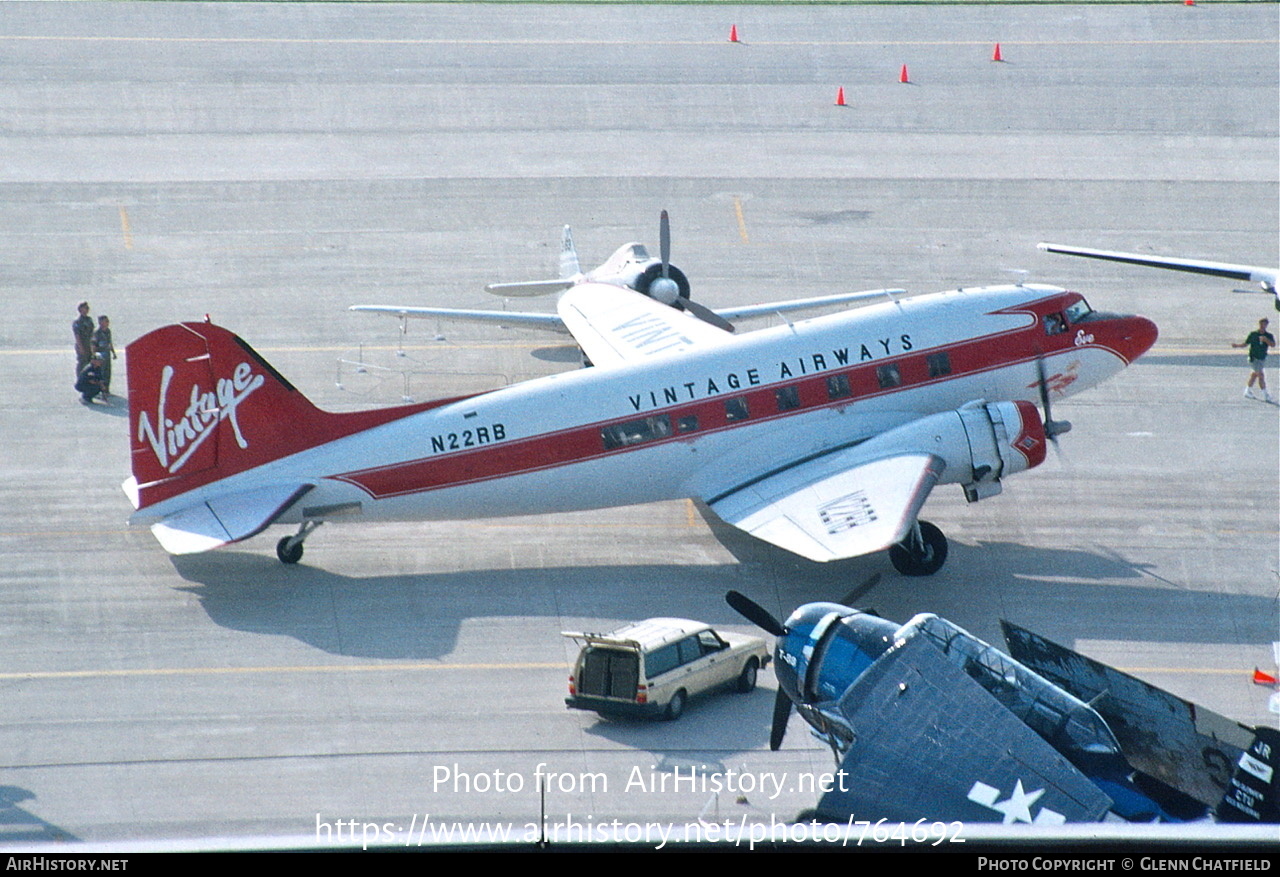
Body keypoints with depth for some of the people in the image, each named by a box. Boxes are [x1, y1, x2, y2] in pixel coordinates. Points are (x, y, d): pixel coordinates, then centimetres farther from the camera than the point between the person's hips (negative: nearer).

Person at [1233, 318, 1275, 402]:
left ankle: (1248, 392, 33)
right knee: (1261, 375, -11)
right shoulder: (1253, 334, -3)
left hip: (1262, 359, 4)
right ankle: (1266, 395, -9)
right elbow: (1246, 343, 6)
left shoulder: (1269, 336, 1)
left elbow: (1273, 344, -15)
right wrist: (1237, 346, -8)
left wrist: (1265, 339, -28)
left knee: (1254, 375, 17)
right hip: (1254, 358, -4)